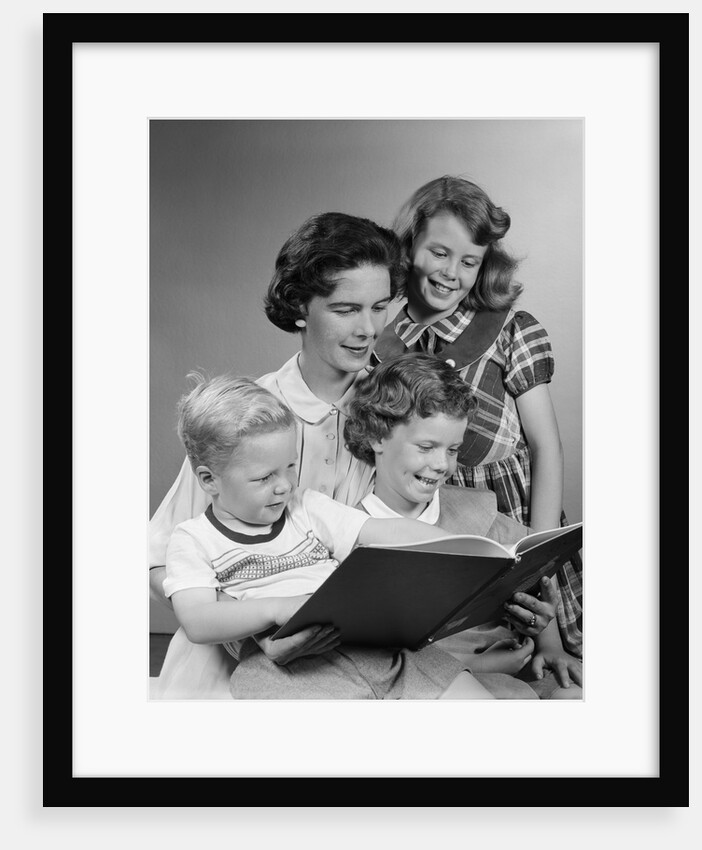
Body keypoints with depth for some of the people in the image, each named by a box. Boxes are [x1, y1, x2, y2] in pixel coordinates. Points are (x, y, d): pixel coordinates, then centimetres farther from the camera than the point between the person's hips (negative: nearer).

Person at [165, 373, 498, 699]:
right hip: (283, 668, -4)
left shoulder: (307, 508, 20)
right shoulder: (193, 540, 10)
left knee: (484, 703, -11)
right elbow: (197, 623, -6)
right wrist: (279, 607, -21)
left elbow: (390, 532, 12)